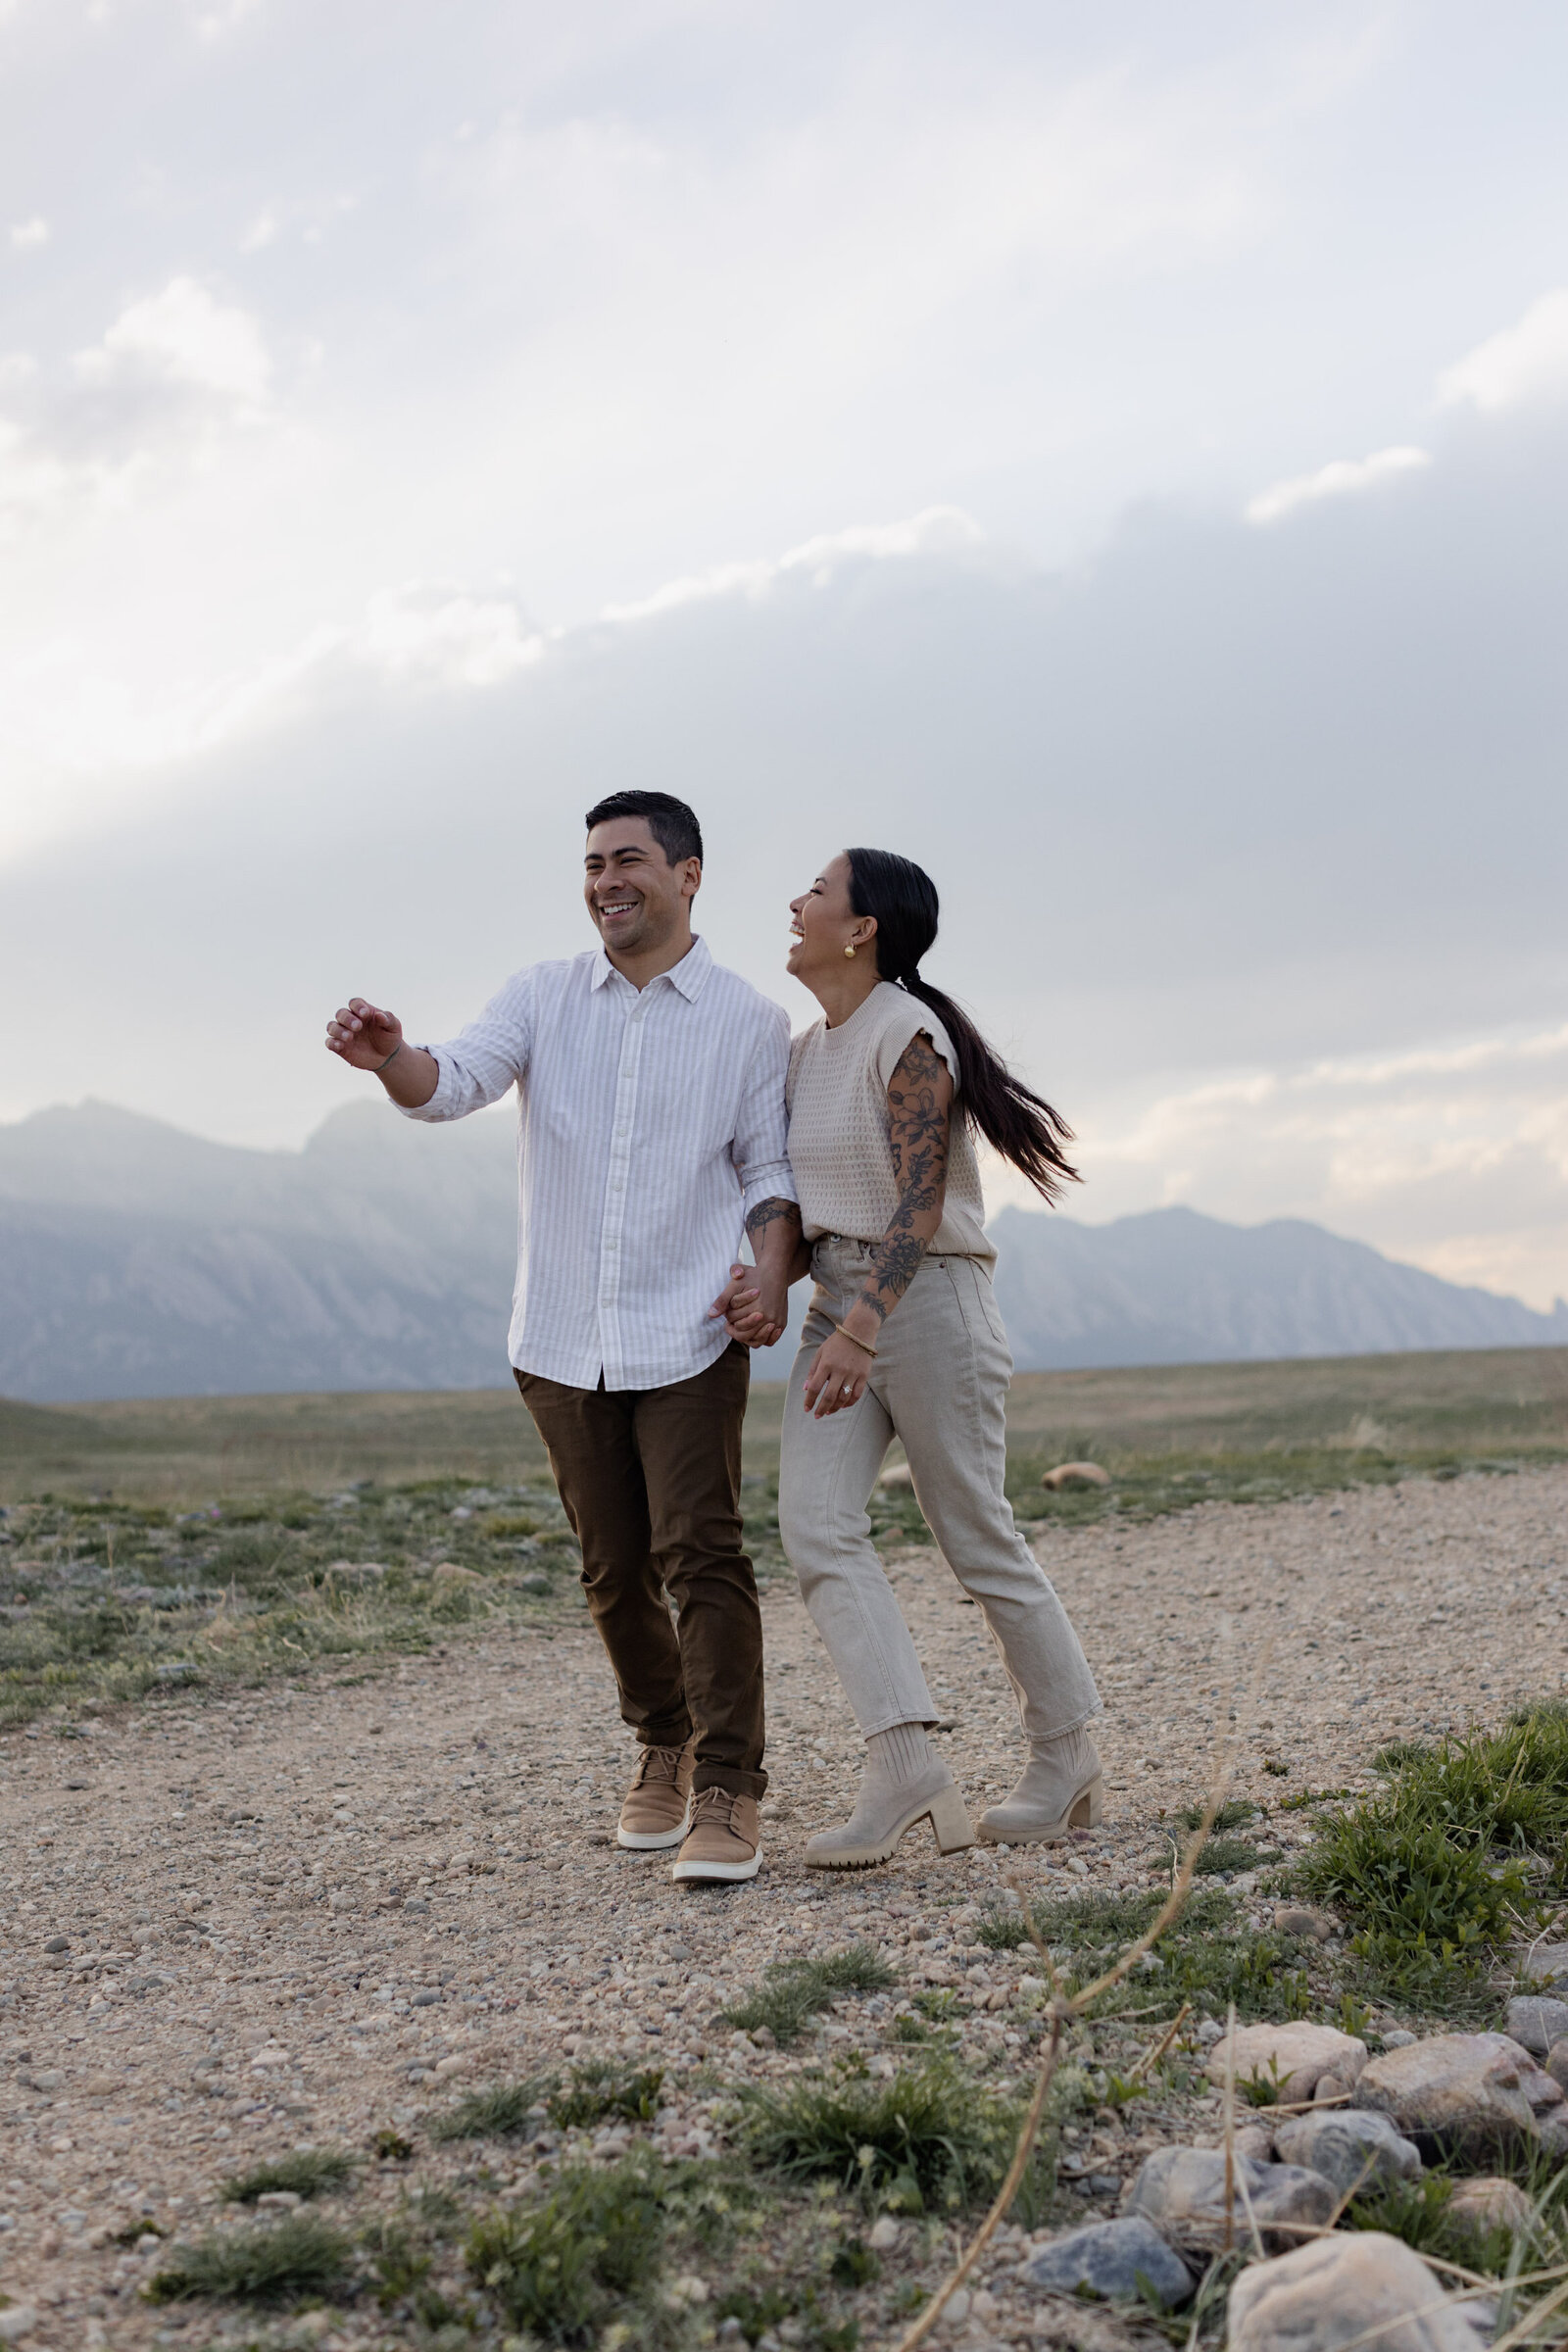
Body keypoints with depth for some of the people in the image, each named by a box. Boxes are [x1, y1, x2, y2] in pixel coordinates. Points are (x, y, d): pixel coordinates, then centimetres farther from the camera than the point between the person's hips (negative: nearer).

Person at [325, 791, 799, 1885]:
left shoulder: (751, 1020, 2)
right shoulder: (545, 996, 5)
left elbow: (768, 1167, 5)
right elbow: (455, 1080, -10)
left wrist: (772, 1273, -14)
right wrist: (392, 1057, -34)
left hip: (689, 1338, -3)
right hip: (563, 1339, 3)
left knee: (701, 1555, -12)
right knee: (616, 1571, 10)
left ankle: (729, 1795, -7)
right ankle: (666, 1746, 31)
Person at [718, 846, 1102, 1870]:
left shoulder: (908, 1037, -13)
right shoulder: (807, 1051, 14)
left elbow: (919, 1202, -21)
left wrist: (861, 1330, -32)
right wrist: (771, 1285, -4)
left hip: (927, 1297, -8)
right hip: (839, 1304, 8)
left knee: (977, 1537, 1)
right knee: (816, 1520, -12)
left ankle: (1068, 1753, 18)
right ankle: (906, 1765, -16)